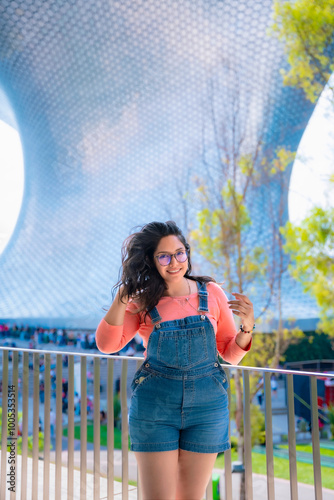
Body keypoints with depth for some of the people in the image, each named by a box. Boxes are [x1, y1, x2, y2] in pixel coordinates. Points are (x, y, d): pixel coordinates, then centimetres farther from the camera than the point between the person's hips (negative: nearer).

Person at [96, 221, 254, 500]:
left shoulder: (211, 293, 1)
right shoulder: (143, 301, -1)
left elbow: (231, 354, 7)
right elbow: (107, 345, -10)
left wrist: (247, 327, -12)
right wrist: (122, 296, -19)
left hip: (206, 406, 1)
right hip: (154, 405, -1)